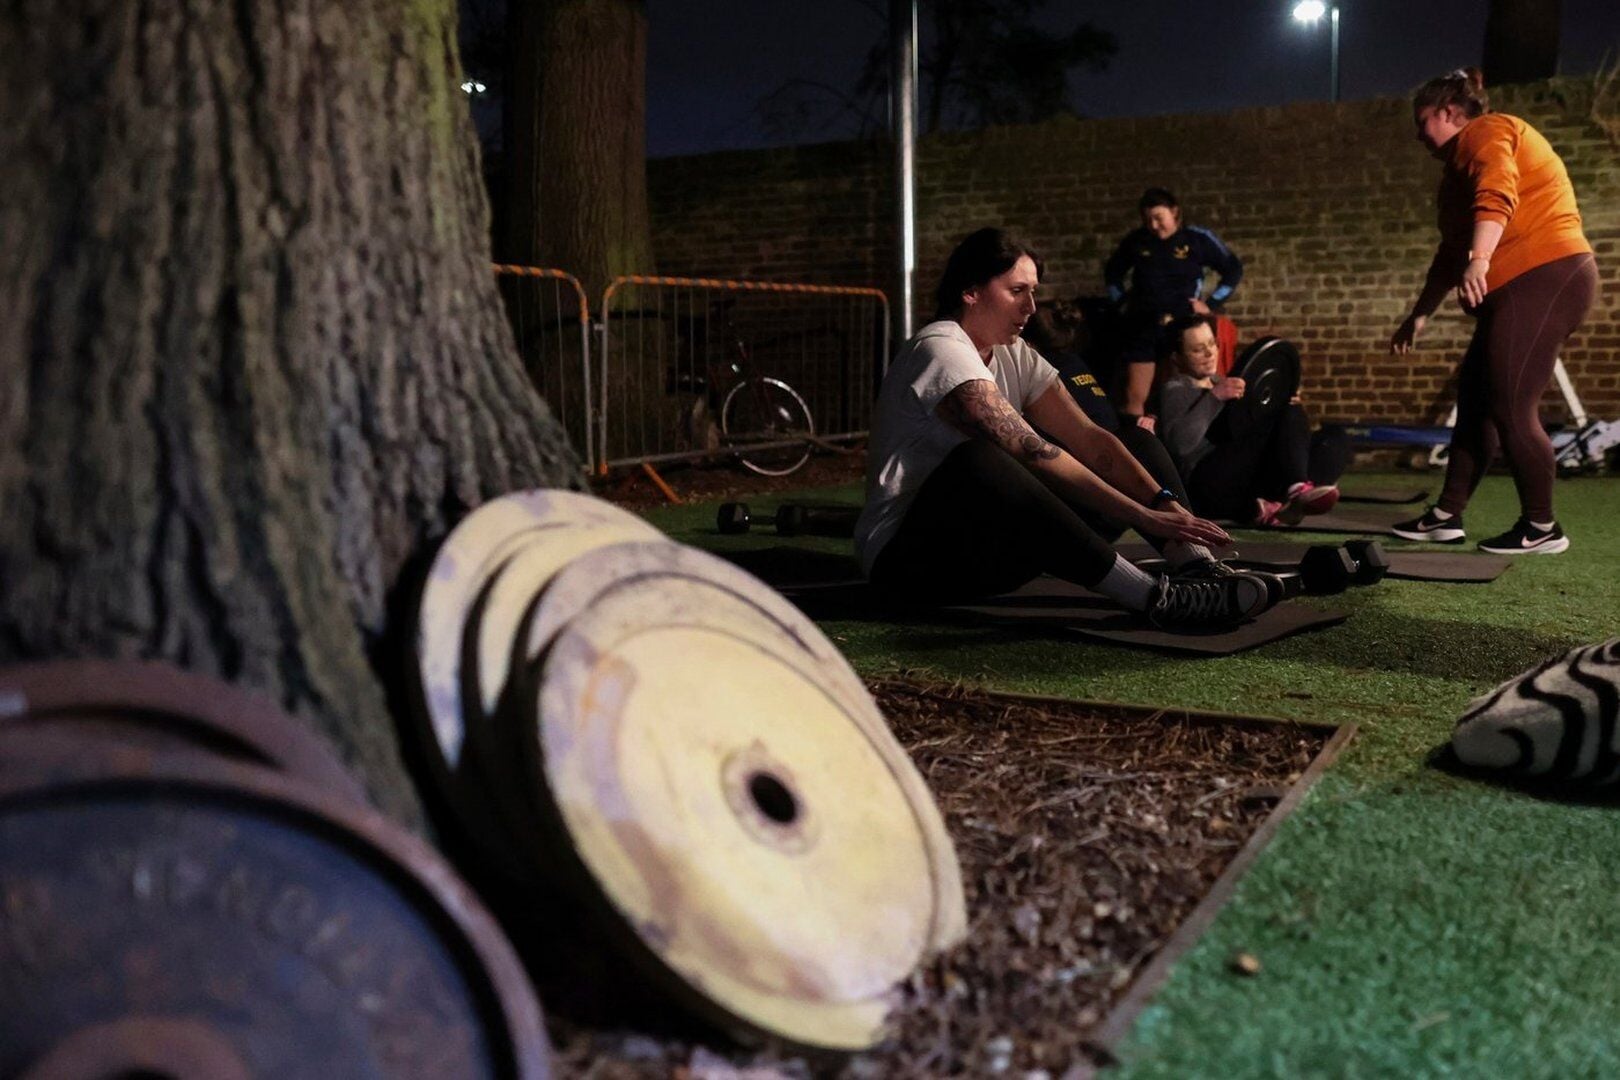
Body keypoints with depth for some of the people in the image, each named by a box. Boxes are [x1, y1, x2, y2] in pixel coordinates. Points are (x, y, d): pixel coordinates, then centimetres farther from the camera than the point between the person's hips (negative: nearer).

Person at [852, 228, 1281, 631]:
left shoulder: (1014, 356, 8)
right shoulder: (940, 351, -18)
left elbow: (1088, 438, -2)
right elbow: (1033, 452, -26)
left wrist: (1164, 503, -18)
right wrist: (1144, 516, -28)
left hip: (989, 549, 8)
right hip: (906, 551, -8)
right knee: (978, 462, -39)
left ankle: (1197, 567, -22)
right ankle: (1157, 598, -41)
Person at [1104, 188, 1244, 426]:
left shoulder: (1198, 238, -1)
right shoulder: (1135, 240, 4)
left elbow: (1234, 270, 7)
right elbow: (1112, 272, 22)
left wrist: (1211, 303, 0)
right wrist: (1122, 300, 11)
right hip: (1141, 326, 2)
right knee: (1134, 397, -5)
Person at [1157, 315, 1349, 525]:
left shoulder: (1221, 383, 29)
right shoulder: (1174, 390, 5)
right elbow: (1178, 443, -15)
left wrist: (1288, 403, 8)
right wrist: (1214, 397, -19)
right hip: (1210, 484, -8)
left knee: (1337, 437, -6)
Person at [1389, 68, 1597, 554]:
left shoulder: (1486, 131, -1)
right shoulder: (1462, 163, 29)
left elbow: (1497, 197, -23)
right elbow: (1452, 247, 35)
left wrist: (1479, 260, -38)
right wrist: (1419, 315, 36)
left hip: (1544, 276, -11)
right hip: (1519, 286, 11)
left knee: (1509, 406, -11)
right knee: (1474, 398, 9)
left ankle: (1541, 527, -2)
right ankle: (1447, 515, 14)